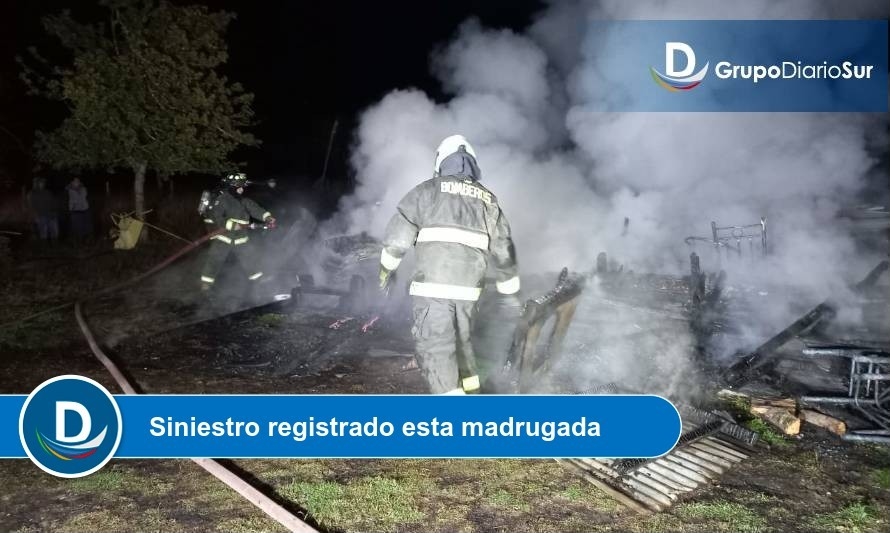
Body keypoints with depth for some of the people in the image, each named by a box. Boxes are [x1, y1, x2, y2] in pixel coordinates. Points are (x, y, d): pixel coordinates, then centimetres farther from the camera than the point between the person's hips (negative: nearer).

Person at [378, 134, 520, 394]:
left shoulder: (429, 190, 4)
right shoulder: (488, 200, 18)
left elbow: (399, 232, 1)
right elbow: (503, 251, 20)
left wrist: (387, 268, 16)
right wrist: (511, 291, 30)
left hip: (433, 285, -5)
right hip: (468, 288, 5)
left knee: (435, 348, -3)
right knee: (461, 340, 23)